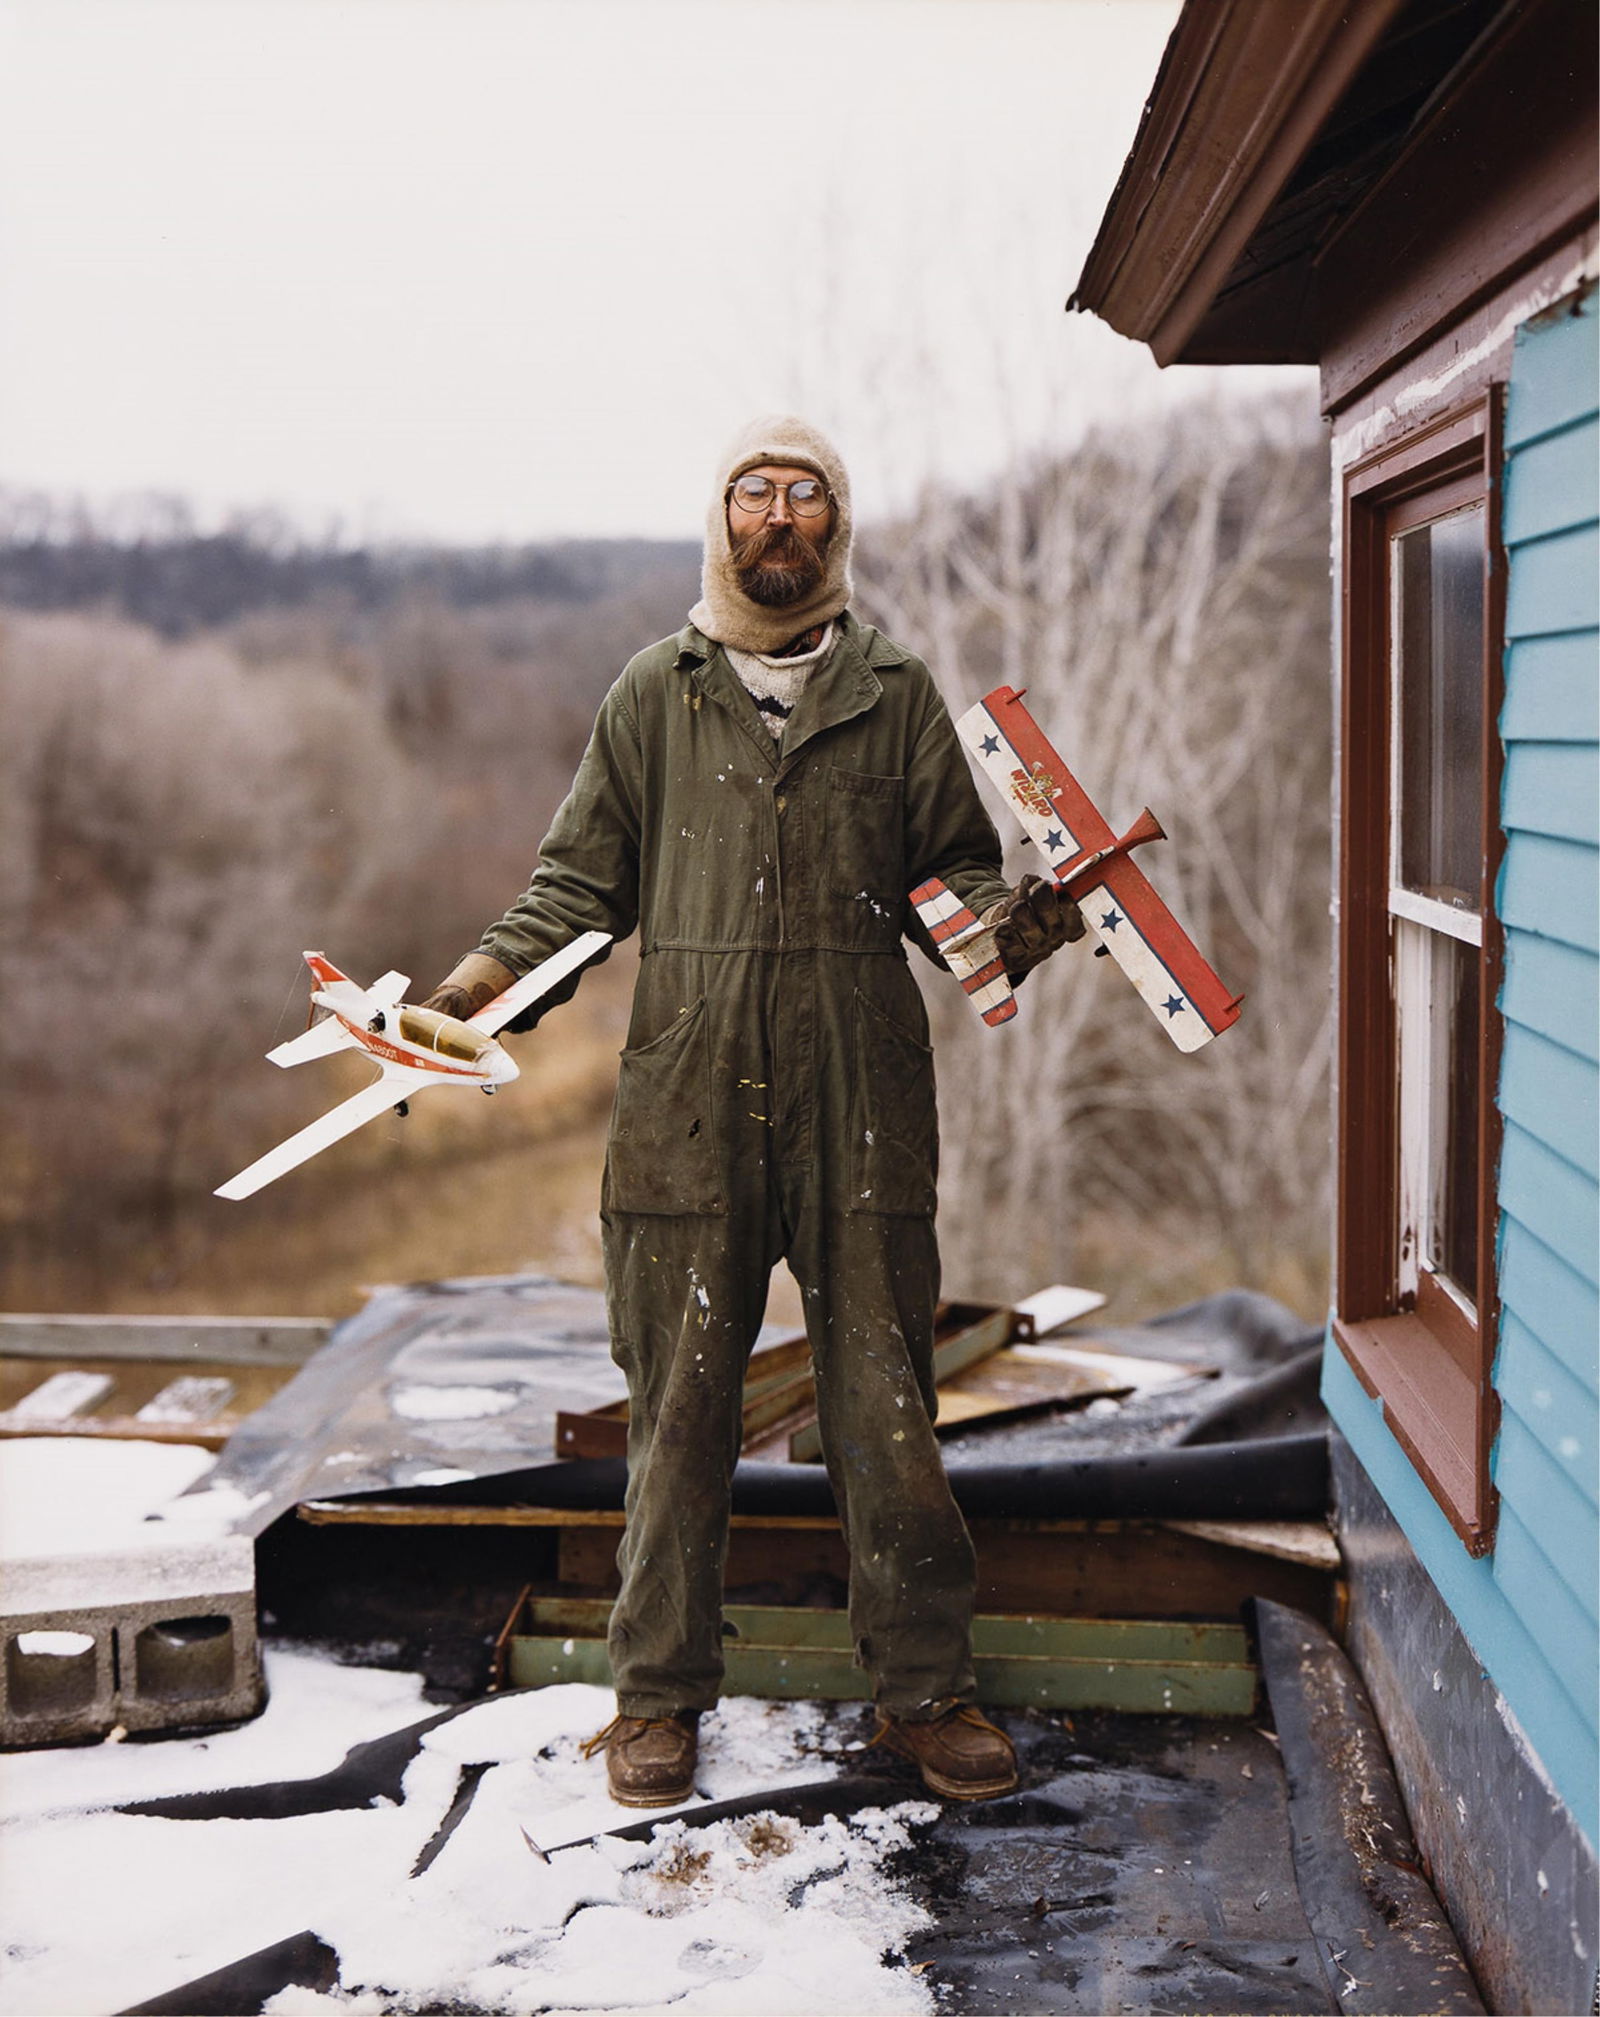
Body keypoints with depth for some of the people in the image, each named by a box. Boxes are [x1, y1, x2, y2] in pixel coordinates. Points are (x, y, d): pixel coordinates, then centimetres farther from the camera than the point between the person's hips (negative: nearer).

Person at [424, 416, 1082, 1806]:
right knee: (678, 1403, 5)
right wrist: (489, 976, -2)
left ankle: (922, 1684, 18)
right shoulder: (656, 690, 11)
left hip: (862, 1101, 0)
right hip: (687, 1103, 0)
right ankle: (661, 1691, 19)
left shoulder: (896, 691, 11)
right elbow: (586, 875, 12)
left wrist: (1009, 915, -11)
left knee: (887, 1402, 4)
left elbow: (950, 865, 11)